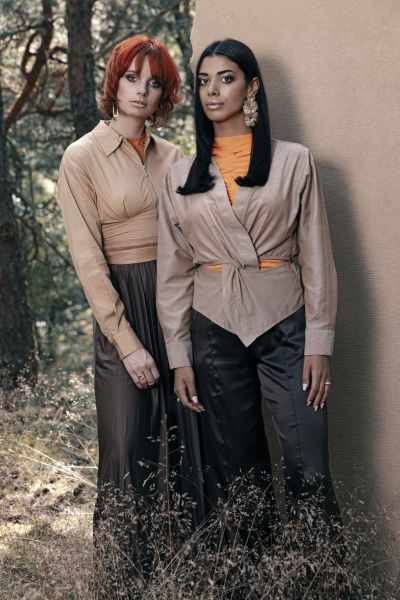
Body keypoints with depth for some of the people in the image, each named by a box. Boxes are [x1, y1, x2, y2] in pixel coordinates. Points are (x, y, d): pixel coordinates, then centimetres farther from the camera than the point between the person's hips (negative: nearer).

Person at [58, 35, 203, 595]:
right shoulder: (83, 158, -3)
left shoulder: (172, 155, 11)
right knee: (130, 451, 0)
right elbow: (89, 260, -8)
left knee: (188, 441, 8)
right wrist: (128, 343, -12)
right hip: (124, 307, -4)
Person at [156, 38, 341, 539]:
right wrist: (179, 357, 3)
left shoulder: (293, 161, 2)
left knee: (309, 472, -7)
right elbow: (173, 272, 8)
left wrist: (318, 344, -5)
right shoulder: (181, 177, 8)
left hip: (285, 327, -2)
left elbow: (315, 257, 0)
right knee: (233, 469, 7)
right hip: (214, 330, 2)